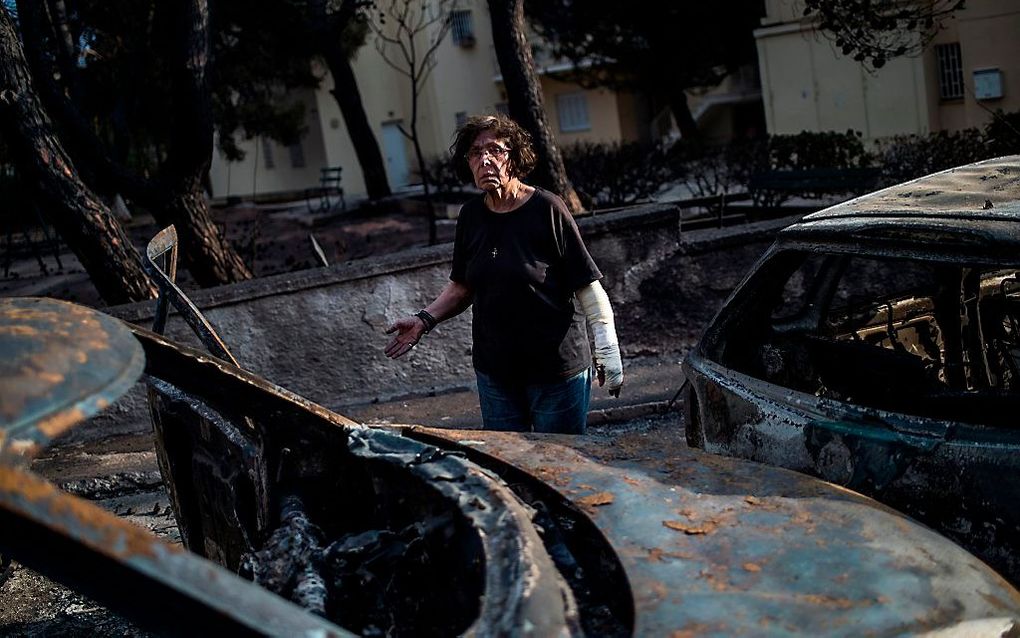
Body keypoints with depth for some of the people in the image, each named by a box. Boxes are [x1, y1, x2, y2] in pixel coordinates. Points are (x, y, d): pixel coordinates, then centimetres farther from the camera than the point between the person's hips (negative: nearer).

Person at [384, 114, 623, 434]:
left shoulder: (547, 209, -13)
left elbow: (587, 285, -10)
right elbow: (462, 287, 14)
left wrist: (607, 347, -12)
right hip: (494, 371, 5)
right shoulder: (471, 216, 3)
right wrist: (424, 320, 1)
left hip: (559, 367, -5)